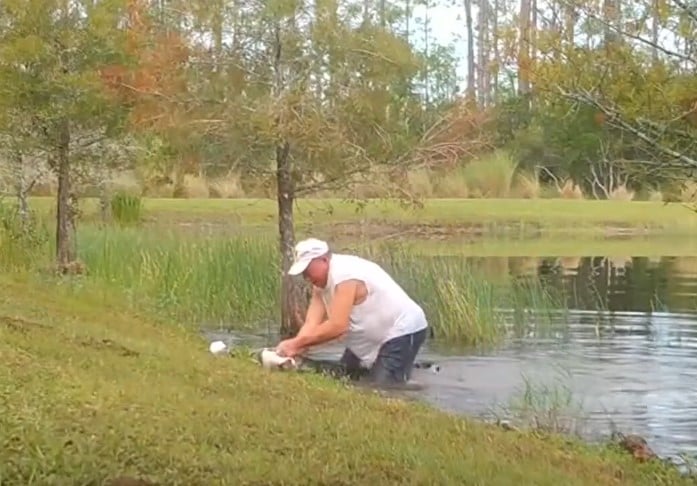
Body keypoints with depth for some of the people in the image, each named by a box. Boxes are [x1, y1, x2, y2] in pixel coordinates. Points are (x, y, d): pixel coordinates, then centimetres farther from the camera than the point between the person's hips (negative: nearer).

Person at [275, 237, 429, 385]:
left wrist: (296, 343, -32)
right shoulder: (321, 280, 1)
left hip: (403, 331, -10)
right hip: (372, 338, 10)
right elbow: (311, 324, -9)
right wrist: (293, 350, -27)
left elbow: (337, 326, -34)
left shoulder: (345, 274, -28)